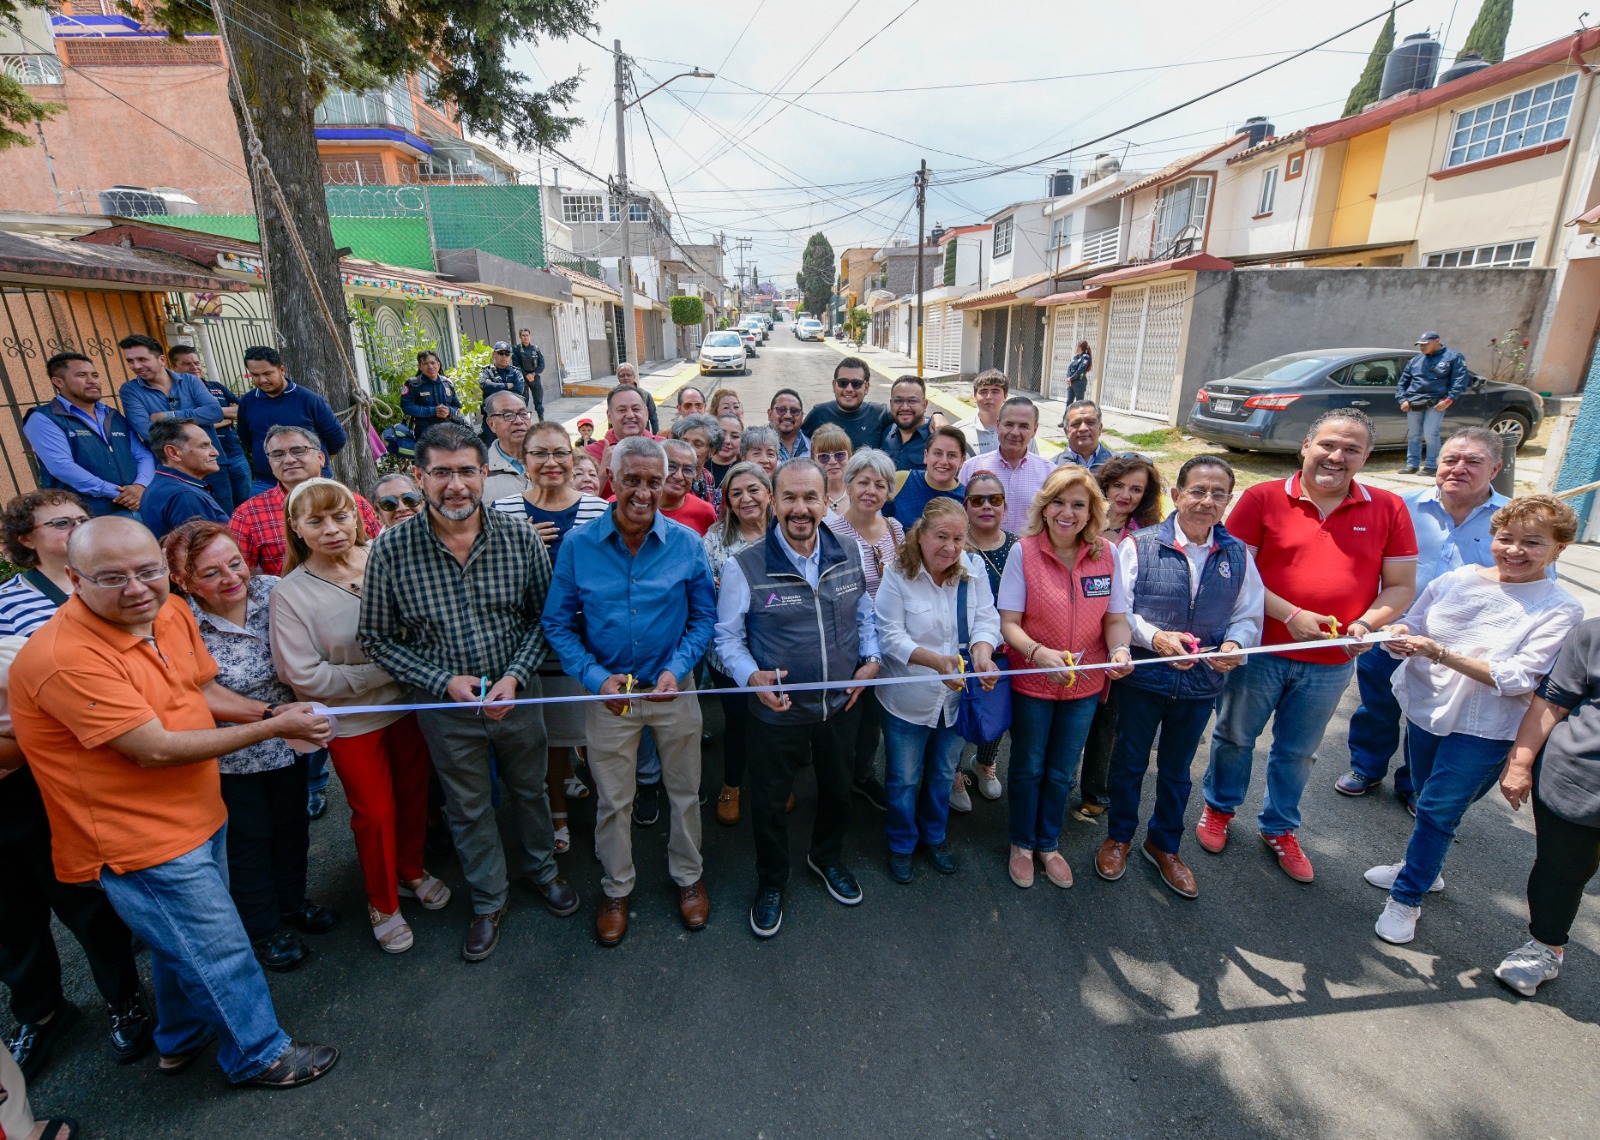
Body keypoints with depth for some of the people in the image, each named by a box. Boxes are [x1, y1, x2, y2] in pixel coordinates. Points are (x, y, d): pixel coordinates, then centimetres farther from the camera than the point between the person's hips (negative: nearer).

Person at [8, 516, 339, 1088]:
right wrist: (274, 728, -25)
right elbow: (156, 749, -29)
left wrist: (271, 712, -8)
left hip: (196, 816, 8)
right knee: (220, 953, 9)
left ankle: (183, 1039, 53)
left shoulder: (172, 612, -4)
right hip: (140, 842, -8)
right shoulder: (66, 658, -30)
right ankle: (259, 1054, 33)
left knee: (184, 942, 29)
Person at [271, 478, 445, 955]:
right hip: (352, 721, -3)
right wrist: (388, 670, -19)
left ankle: (411, 871, 47)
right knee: (375, 811, 12)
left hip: (407, 703, 3)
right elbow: (305, 676, -18)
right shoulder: (290, 593, -14)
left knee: (413, 793, 19)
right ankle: (382, 904, 37)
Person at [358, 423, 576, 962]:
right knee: (468, 810, 19)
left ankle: (542, 868, 51)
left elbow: (543, 617, -5)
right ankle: (489, 901, 44)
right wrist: (444, 681, -17)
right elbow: (376, 639, -7)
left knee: (531, 790, 23)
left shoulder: (520, 538, -13)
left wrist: (515, 676, -18)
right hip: (447, 708, -1)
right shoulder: (391, 552, -15)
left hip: (519, 697, 1)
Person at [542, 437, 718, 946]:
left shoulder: (686, 543, -8)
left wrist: (677, 668, -15)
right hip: (610, 693, 0)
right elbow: (557, 623, -2)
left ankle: (688, 876, 43)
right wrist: (596, 676, -15)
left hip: (674, 690, 1)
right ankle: (616, 889, 42)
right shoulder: (577, 546, -9)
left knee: (684, 792, 17)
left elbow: (704, 616, -1)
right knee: (613, 801, 16)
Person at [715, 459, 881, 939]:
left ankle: (827, 858, 55)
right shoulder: (745, 566, -17)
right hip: (778, 709, -3)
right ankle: (770, 883, 43)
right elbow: (727, 637, -8)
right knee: (769, 800, 15)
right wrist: (752, 676, -24)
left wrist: (871, 659, -4)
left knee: (838, 790, 24)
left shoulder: (850, 554, -5)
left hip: (841, 704, 4)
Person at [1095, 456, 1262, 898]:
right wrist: (1155, 637, -27)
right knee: (1129, 762, 15)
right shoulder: (1139, 546, -12)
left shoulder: (1238, 556, 0)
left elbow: (1249, 616, 3)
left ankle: (1164, 845, 44)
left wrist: (1234, 644, -17)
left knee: (1176, 770, 22)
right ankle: (1118, 837, 39)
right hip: (1142, 678, -3)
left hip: (1201, 684, 3)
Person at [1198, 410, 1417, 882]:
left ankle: (1279, 828, 41)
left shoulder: (1388, 510, 0)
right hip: (1259, 650, -2)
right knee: (1235, 736, 16)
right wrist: (1290, 616, -21)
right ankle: (1219, 808, 40)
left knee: (1297, 752, 19)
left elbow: (1401, 586, 2)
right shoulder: (1262, 498, -9)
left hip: (1331, 664, 2)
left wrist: (1367, 623, -17)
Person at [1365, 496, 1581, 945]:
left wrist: (1441, 653, -29)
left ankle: (1406, 898, 19)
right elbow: (1411, 626, 3)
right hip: (1425, 709, 4)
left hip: (1483, 731, -4)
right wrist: (1400, 636, -20)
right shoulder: (1457, 579, -1)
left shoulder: (1560, 610, -11)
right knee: (1427, 803, 20)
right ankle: (1425, 869, 44)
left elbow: (1517, 679, -19)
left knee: (1438, 810, 2)